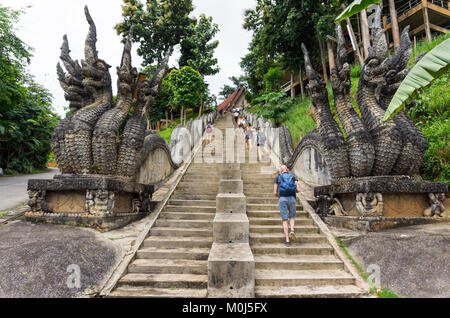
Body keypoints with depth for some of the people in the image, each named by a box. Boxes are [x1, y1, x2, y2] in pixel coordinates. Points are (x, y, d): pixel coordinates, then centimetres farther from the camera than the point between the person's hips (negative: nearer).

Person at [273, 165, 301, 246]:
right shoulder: (293, 177, 15)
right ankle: (292, 230, -9)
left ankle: (287, 240, -3)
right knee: (292, 217, 20)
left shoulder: (277, 178, 13)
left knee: (285, 220, 4)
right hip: (292, 199, 1)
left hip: (282, 199, -1)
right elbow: (298, 190, 3)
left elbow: (275, 193, 7)